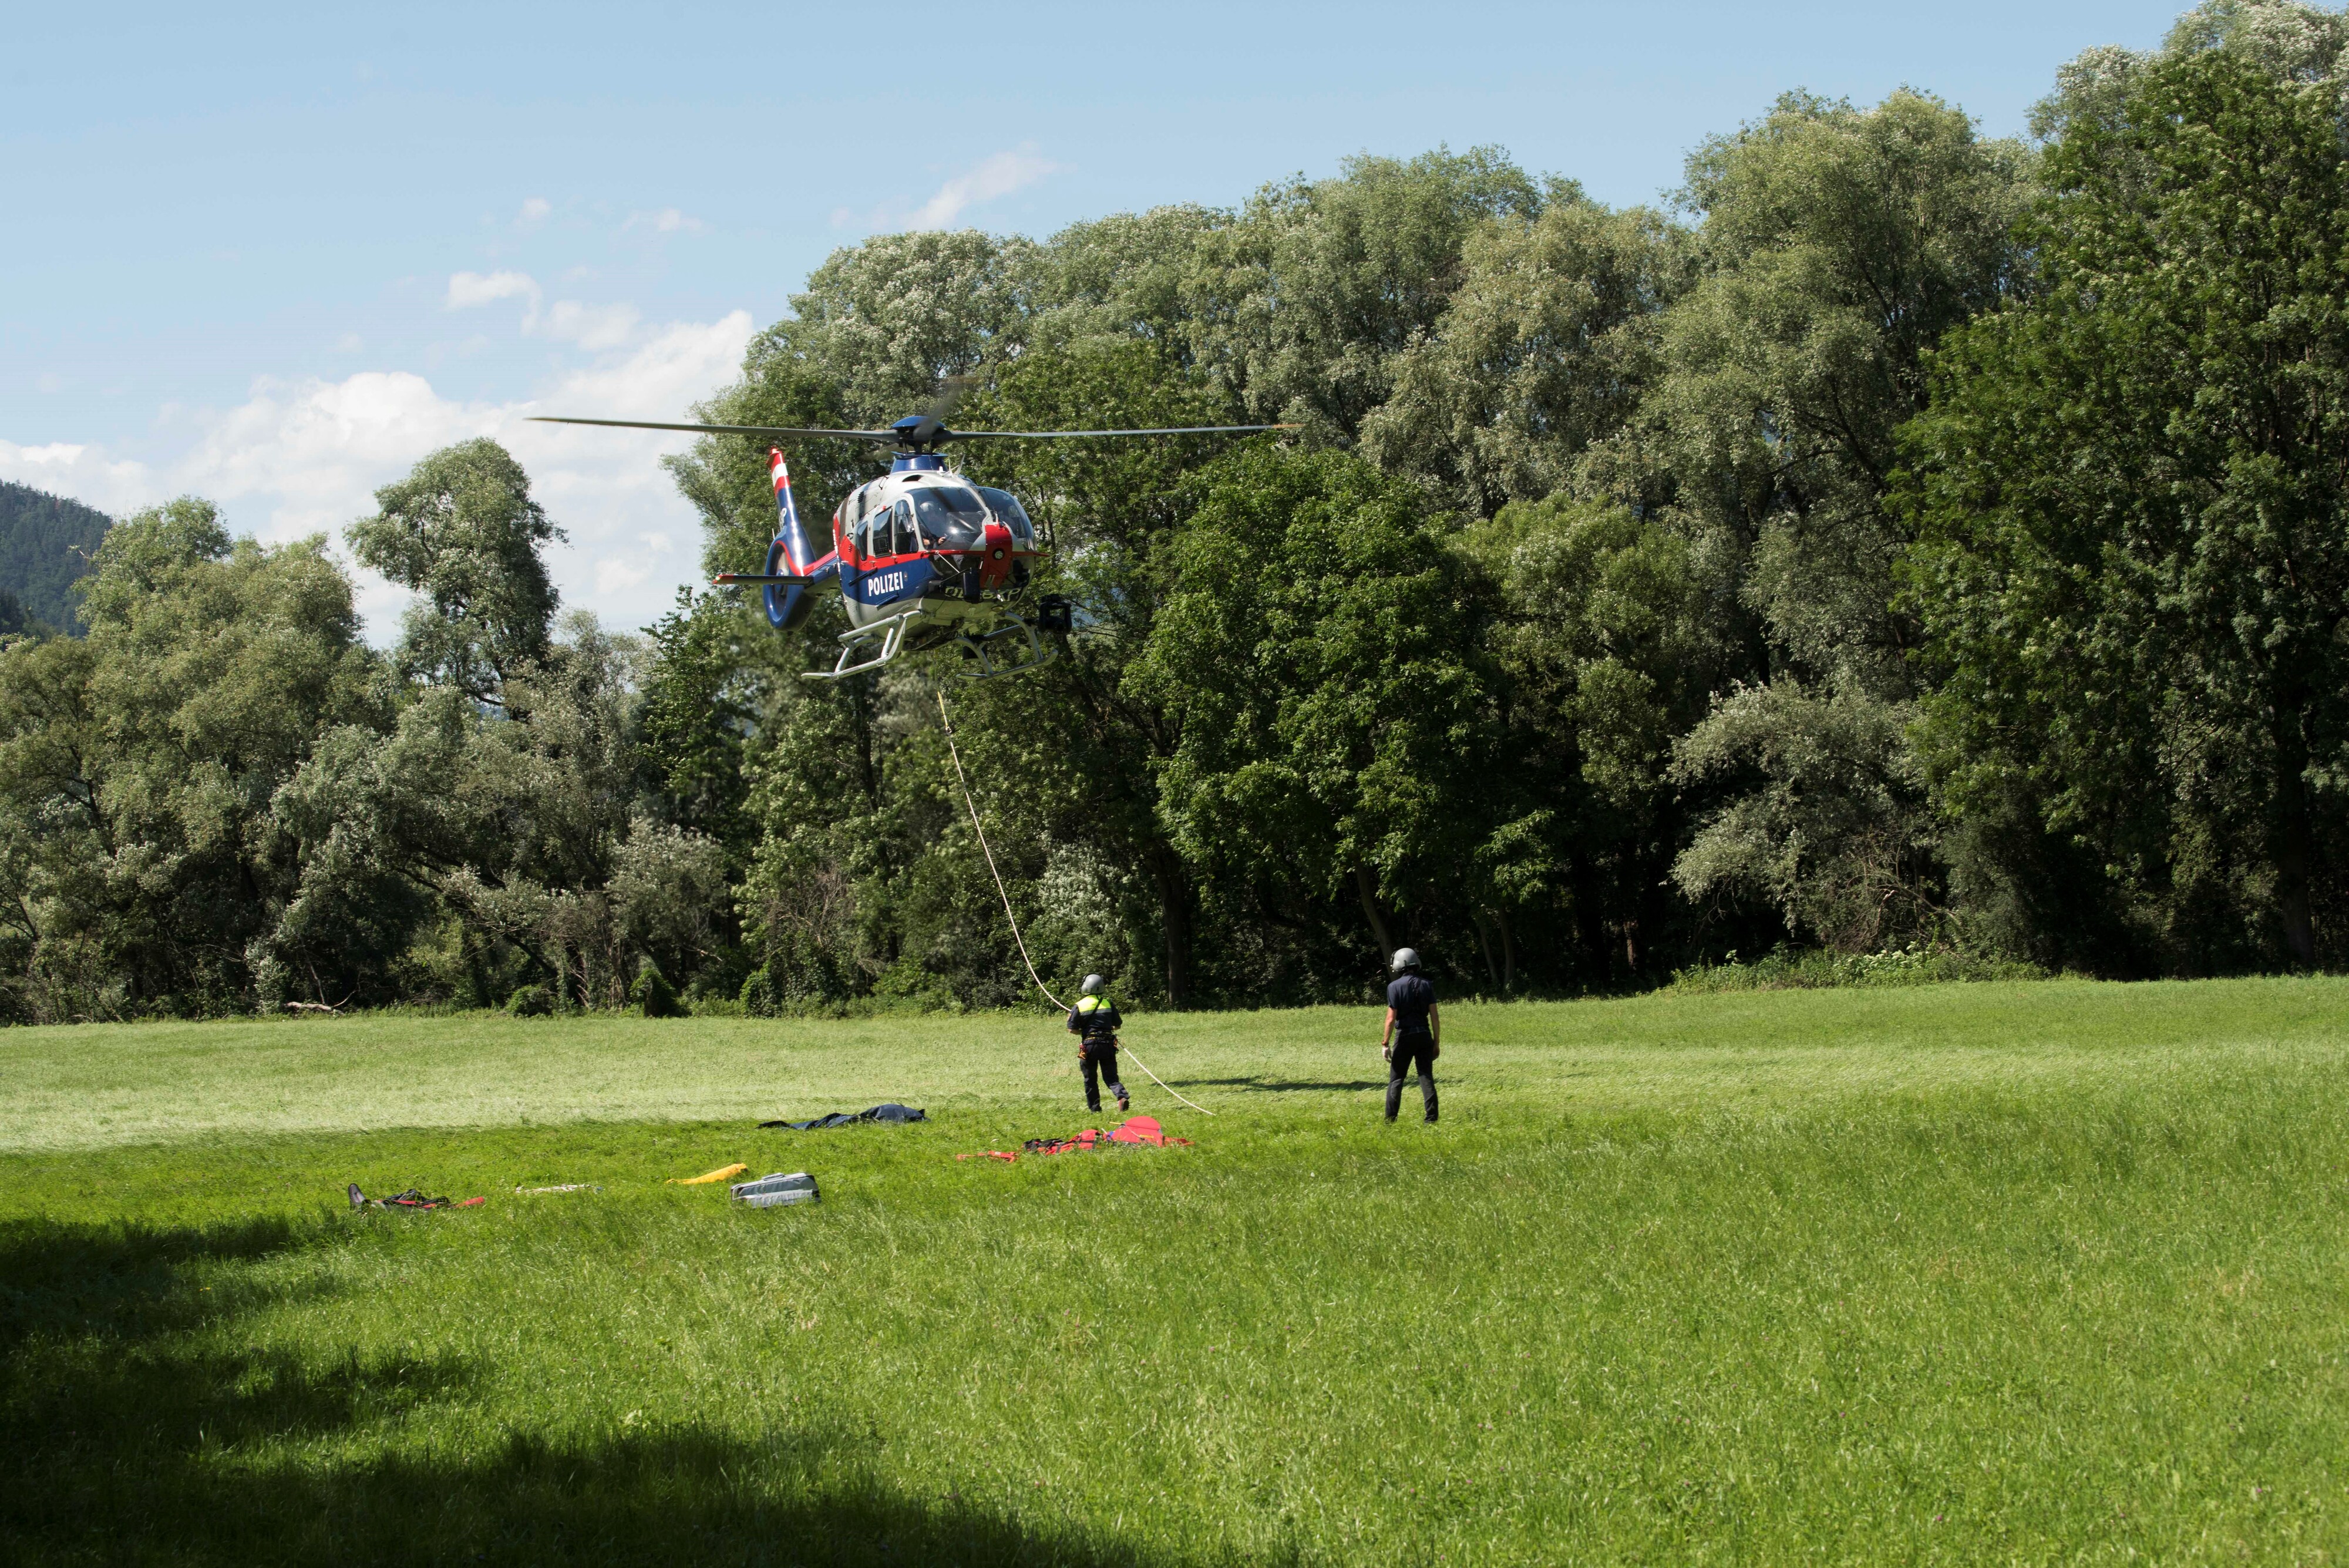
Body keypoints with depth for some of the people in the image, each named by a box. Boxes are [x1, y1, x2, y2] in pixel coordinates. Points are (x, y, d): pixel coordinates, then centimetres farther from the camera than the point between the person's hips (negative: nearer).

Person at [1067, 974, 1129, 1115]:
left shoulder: (1079, 1006, -3)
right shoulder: (1108, 1004, 3)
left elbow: (1072, 1029, -4)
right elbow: (1117, 1025, 9)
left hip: (1089, 1045, -2)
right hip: (1108, 1045, 2)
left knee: (1090, 1079, 13)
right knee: (1111, 1077, 4)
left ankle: (1094, 1107, 19)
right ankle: (1122, 1096, -22)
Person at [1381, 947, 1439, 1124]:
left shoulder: (1395, 986, -7)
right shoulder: (1426, 985, 4)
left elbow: (1391, 1018, -10)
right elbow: (1435, 1016, 2)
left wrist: (1386, 1043, -5)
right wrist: (1437, 1041, 9)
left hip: (1404, 1036, -3)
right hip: (1424, 1035, 3)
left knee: (1396, 1079, 5)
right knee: (1427, 1078, 4)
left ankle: (1390, 1121, 3)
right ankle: (1431, 1120, -1)